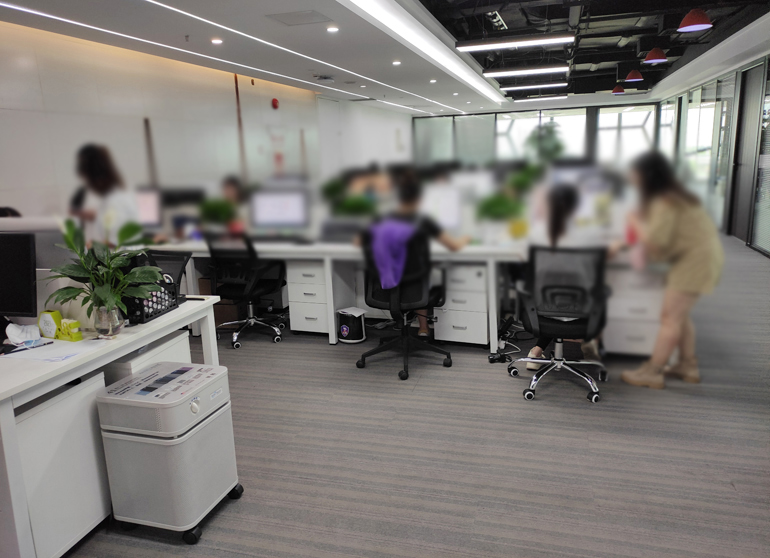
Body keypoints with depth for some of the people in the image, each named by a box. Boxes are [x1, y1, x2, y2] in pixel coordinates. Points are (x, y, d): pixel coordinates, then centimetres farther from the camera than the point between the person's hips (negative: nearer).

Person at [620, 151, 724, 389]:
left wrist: (636, 222, -14)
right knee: (679, 315, 16)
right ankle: (688, 366, 25)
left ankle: (652, 372, -4)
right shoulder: (669, 196, 9)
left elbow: (653, 242, -27)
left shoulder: (665, 203, -23)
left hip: (696, 257, -10)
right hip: (699, 255, 10)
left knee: (671, 316, -8)